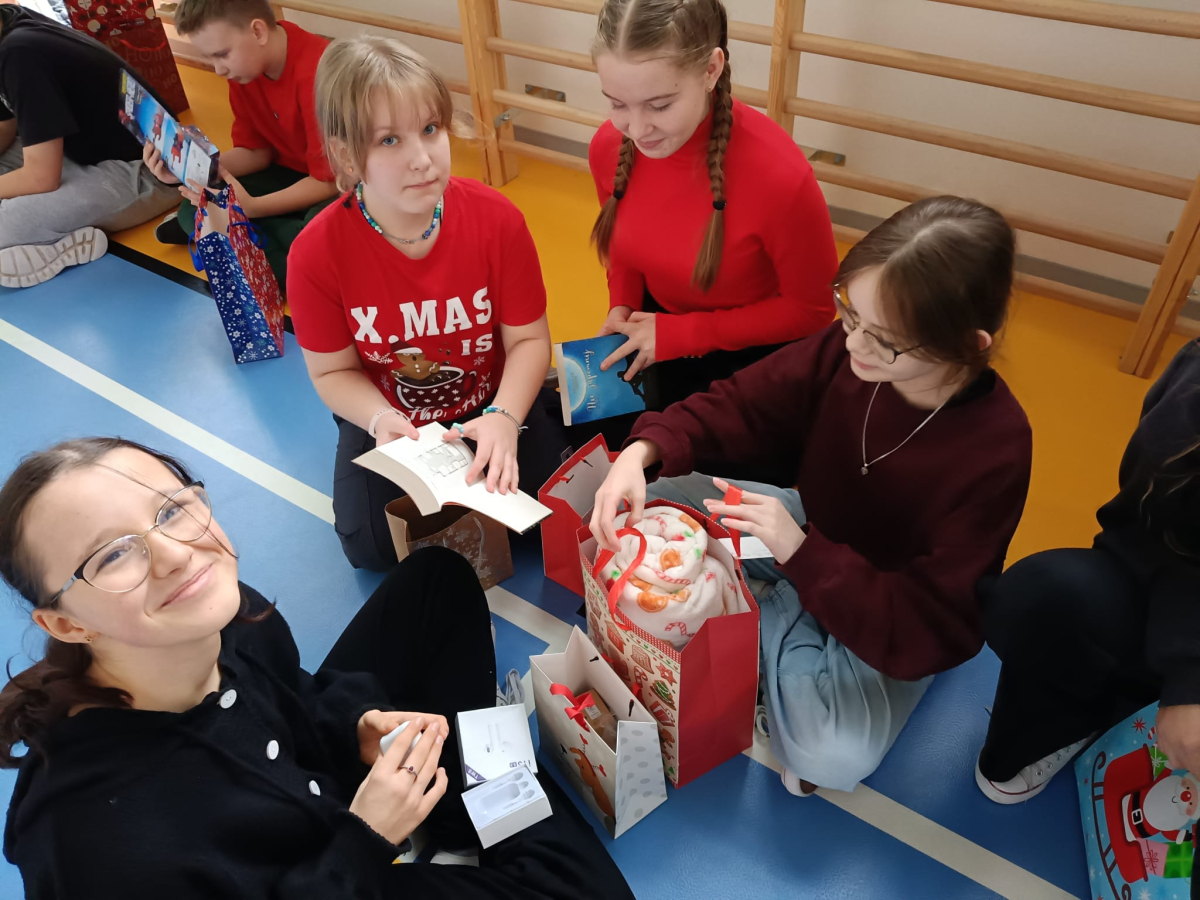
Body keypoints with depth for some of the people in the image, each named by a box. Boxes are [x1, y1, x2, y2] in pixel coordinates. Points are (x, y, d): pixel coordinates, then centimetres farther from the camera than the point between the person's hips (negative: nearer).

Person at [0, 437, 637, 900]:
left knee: (437, 576, 7)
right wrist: (365, 841, -28)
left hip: (332, 773, 6)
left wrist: (358, 727, -17)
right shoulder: (106, 838, -39)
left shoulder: (236, 616, -22)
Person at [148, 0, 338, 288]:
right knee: (195, 210, -11)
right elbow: (256, 152, 2)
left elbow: (329, 179, -27)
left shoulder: (318, 72, -29)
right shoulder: (244, 68, -4)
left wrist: (252, 207, -37)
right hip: (294, 173, 7)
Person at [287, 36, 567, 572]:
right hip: (388, 417, 1)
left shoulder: (496, 218, -22)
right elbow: (332, 372, -10)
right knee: (371, 545, -11)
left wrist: (504, 417, -30)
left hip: (491, 402, 0)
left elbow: (529, 338, -14)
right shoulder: (317, 253, -22)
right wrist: (381, 419, -30)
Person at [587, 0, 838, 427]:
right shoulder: (608, 147, -15)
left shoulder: (778, 173, -31)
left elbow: (812, 310, -17)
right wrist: (623, 307, -13)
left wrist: (682, 334, -20)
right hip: (657, 340, 5)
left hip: (751, 358, -4)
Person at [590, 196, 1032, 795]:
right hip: (810, 533, 4)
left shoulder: (995, 450, -31)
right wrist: (642, 452, -28)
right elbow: (740, 405, -10)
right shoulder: (845, 348, -21)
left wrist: (799, 551, -39)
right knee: (646, 509, -9)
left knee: (833, 756, -30)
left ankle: (763, 620, -4)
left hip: (894, 624, -3)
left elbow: (922, 632, -30)